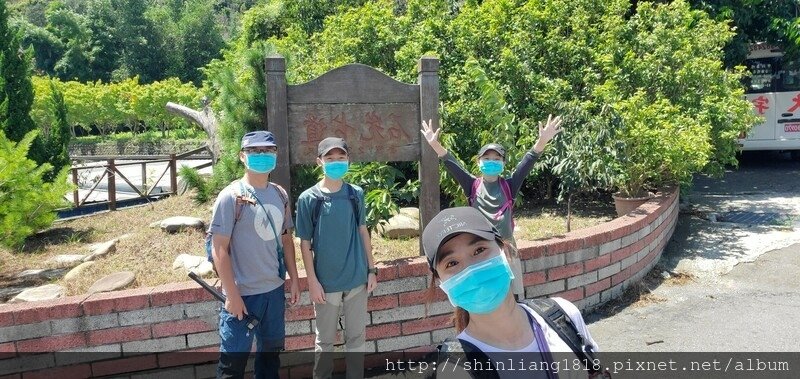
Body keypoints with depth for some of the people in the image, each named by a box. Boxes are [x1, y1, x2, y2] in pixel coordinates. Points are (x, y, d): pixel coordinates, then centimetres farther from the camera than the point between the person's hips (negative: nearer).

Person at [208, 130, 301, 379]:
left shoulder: (280, 195, 6)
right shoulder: (231, 196, -12)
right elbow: (219, 249, -13)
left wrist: (294, 280, 11)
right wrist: (232, 295, -15)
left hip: (275, 290, 6)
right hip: (243, 293, -6)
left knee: (271, 351, 19)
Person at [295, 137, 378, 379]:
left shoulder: (356, 194, 1)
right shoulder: (308, 199, -8)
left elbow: (362, 231, 9)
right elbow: (305, 243, -4)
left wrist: (371, 269, 7)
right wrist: (312, 281, -8)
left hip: (357, 279, 3)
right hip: (326, 283, -2)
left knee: (357, 337, 13)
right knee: (325, 341, 12)